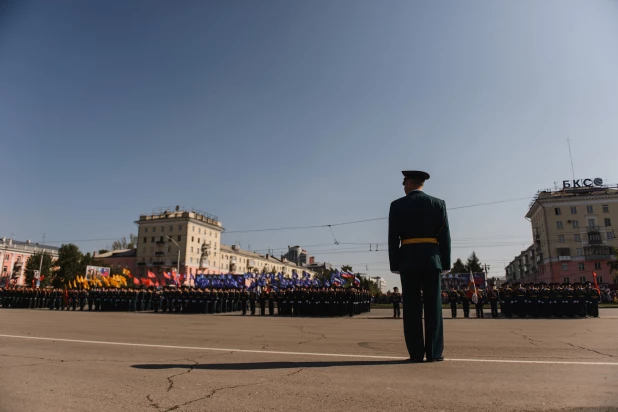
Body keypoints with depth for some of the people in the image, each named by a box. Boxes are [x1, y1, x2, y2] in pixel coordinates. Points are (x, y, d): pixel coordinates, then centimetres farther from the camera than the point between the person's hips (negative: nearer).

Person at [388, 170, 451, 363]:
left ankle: (416, 353, 3)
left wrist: (394, 264, 3)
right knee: (433, 307, 4)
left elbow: (393, 238, -2)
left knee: (412, 308, 2)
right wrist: (446, 263, 8)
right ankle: (434, 352, 5)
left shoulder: (397, 205, 2)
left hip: (408, 261, -1)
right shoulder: (438, 203, 6)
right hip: (431, 260, 1)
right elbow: (445, 237, 3)